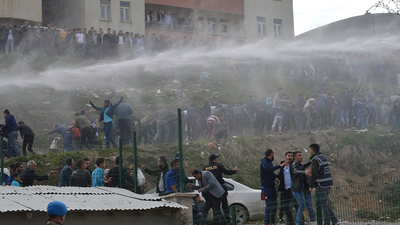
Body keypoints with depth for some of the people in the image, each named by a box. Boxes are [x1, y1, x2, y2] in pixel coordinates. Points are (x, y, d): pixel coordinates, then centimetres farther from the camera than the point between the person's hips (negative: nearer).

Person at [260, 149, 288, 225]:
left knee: (274, 205, 5)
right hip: (266, 186, -9)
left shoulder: (269, 162, 20)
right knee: (269, 205, -13)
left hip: (272, 186, 9)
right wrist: (280, 166, -35)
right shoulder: (264, 162, -9)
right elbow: (269, 169, -30)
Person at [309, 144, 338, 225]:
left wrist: (311, 186, -12)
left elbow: (314, 174, -18)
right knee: (324, 203, 16)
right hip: (328, 183, 9)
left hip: (321, 185, -9)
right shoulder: (323, 158, 16)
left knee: (323, 204, -3)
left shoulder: (315, 160, -13)